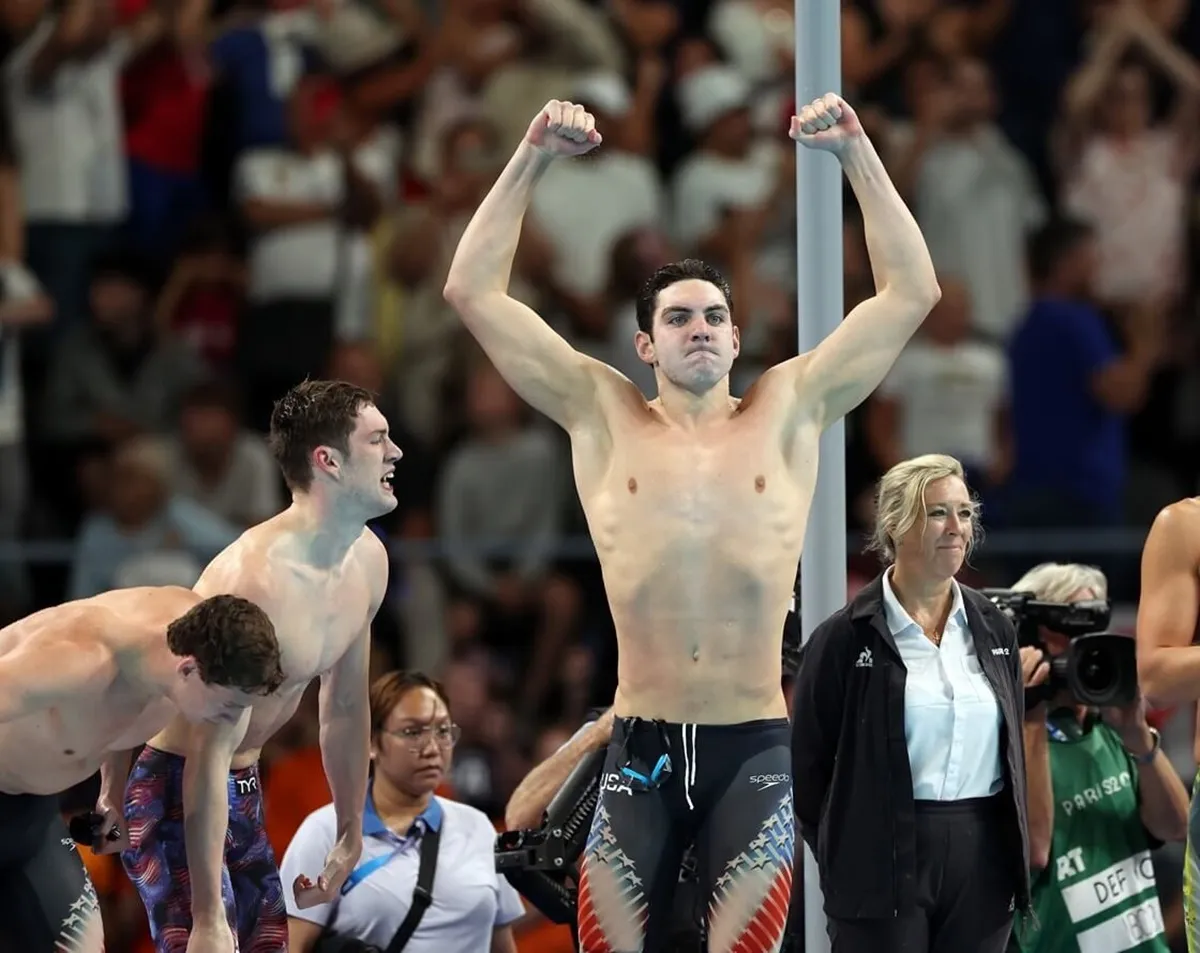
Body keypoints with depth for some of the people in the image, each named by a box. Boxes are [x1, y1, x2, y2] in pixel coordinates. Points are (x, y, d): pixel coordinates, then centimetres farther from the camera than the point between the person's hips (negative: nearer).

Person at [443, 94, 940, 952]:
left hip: (754, 746, 0)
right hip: (641, 748, 0)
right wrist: (533, 161, 2)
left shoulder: (790, 413, 9)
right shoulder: (604, 418, 9)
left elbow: (913, 293, 7)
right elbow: (474, 292, 7)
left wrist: (857, 155, 3)